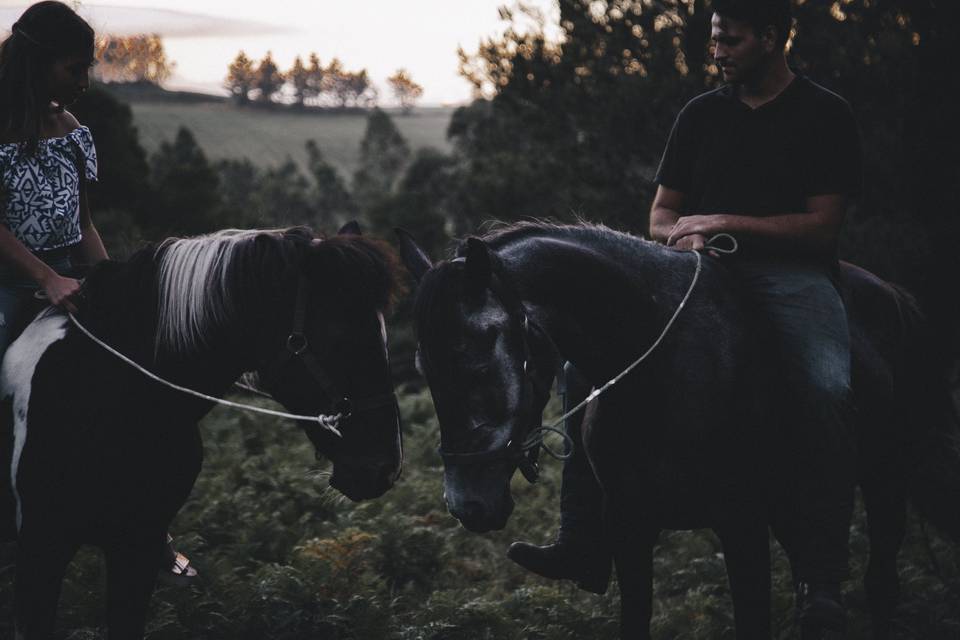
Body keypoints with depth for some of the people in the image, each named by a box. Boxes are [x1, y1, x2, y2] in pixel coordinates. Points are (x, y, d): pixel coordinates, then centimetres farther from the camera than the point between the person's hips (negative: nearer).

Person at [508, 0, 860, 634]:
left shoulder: (827, 116, 3)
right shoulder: (701, 114, 16)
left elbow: (823, 225, -3)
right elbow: (661, 213, 19)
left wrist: (725, 223, -10)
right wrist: (684, 235, -5)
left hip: (793, 272, -4)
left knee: (826, 391, -35)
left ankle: (819, 582, -28)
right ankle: (585, 544, -15)